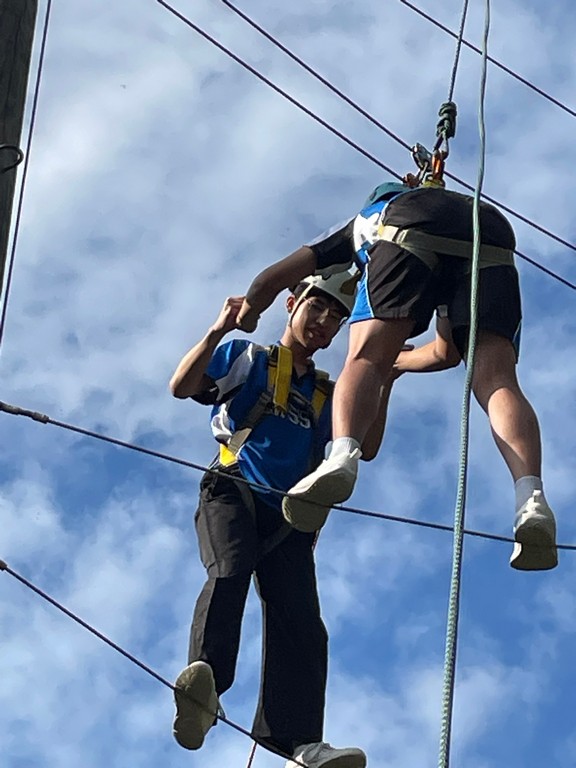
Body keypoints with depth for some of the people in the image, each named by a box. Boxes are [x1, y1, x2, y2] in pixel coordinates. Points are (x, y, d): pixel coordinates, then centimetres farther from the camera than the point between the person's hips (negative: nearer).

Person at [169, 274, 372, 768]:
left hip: (288, 514, 4)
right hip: (234, 489, -3)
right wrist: (217, 332, -8)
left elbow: (366, 448, 18)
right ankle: (203, 681, -53)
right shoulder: (246, 358, 19)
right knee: (231, 567, -34)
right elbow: (181, 387, 5)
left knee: (300, 617, -17)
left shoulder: (328, 396, 30)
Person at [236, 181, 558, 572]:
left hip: (412, 229, -2)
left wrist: (246, 317, 53)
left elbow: (270, 279, 34)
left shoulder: (357, 225, 43)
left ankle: (342, 455, -41)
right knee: (495, 379, -10)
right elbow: (452, 352, 45)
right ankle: (531, 497, -35)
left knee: (365, 360, -10)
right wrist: (398, 360, 58)